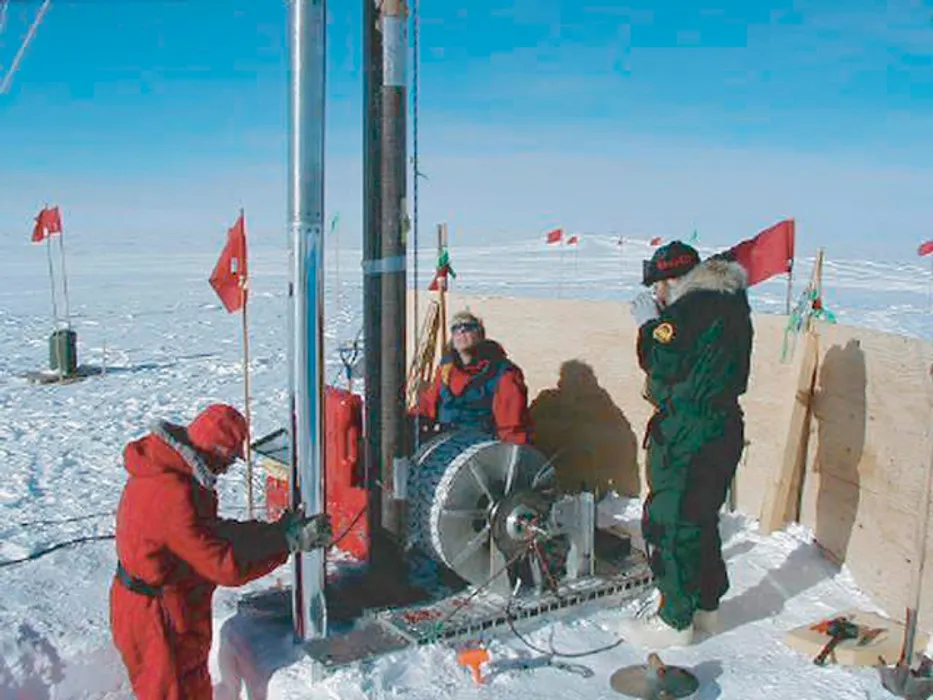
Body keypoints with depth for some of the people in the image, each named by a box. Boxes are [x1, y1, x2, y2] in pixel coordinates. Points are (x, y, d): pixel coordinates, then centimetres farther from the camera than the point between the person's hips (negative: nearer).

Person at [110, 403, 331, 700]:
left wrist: (274, 530, -3)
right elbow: (227, 567, -29)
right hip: (160, 620, -9)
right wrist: (290, 542, -20)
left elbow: (211, 531, 4)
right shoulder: (175, 497, -33)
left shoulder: (160, 467, -2)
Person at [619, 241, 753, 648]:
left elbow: (661, 366, -18)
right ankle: (705, 606, 32)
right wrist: (660, 321, 10)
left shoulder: (691, 308, -18)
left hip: (687, 438, -10)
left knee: (668, 525, 1)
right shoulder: (730, 303, 12)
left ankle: (675, 622, 10)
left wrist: (649, 324, -5)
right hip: (721, 429, 10)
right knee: (701, 520, 20)